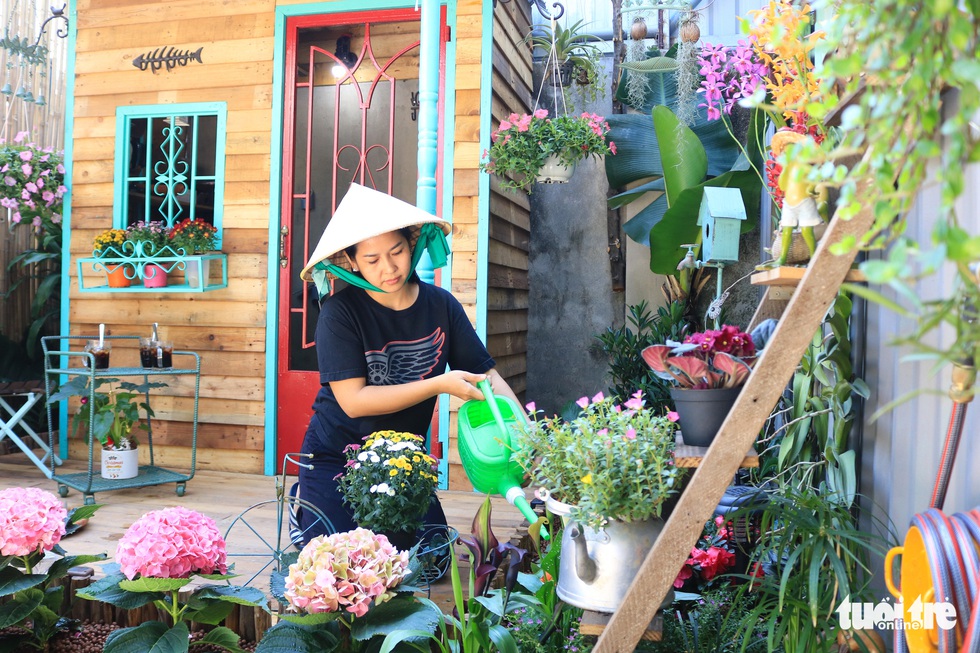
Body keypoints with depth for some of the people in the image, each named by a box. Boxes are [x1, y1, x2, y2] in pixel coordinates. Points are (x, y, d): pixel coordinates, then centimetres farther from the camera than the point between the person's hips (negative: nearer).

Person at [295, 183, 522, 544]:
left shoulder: (440, 305, -5)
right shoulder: (341, 312, -18)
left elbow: (486, 373, -4)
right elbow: (353, 400, -23)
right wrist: (439, 385, -27)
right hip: (336, 459, -3)